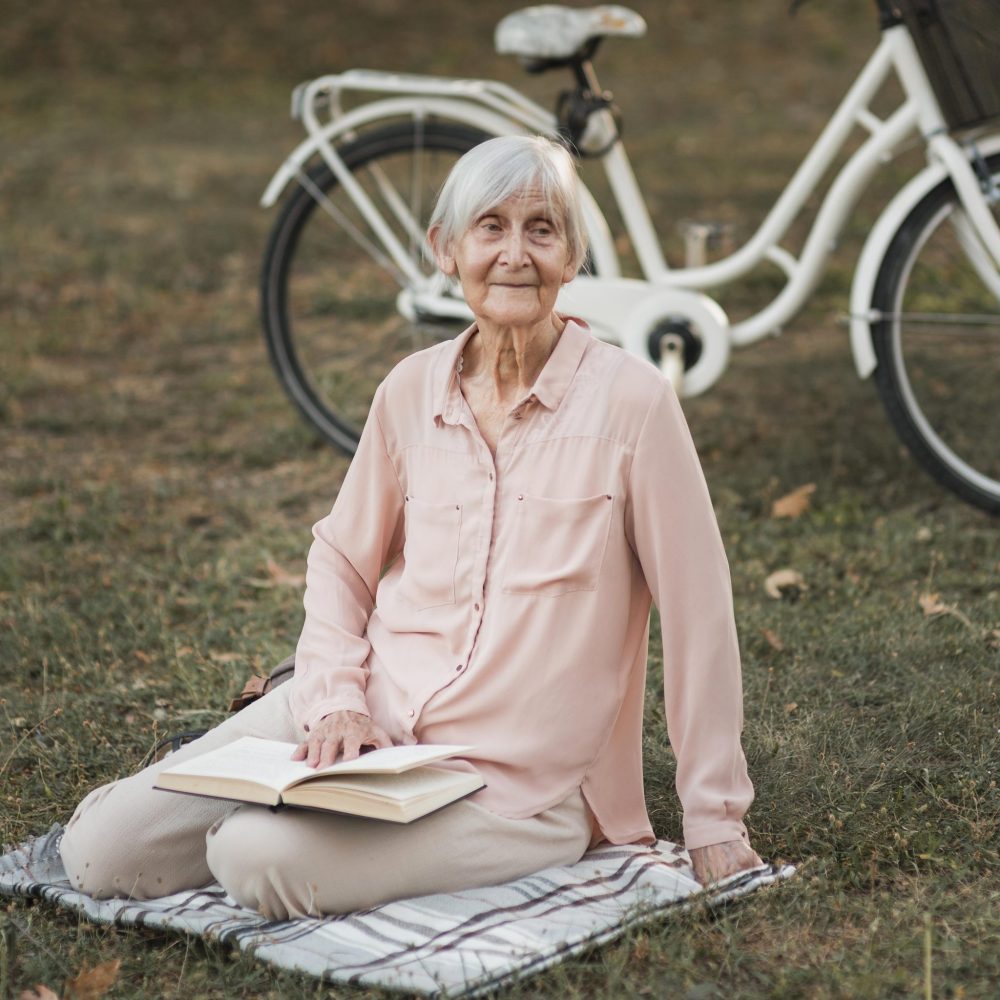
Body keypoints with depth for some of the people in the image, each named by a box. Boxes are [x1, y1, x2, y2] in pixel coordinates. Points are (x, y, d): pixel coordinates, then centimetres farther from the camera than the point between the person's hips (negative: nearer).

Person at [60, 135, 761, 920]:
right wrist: (336, 699, -5)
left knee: (261, 861, -28)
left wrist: (715, 820, -6)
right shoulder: (412, 391, 1)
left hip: (506, 785, -4)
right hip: (372, 712, 4)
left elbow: (698, 614, -9)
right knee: (102, 852, -7)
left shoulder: (630, 401, -12)